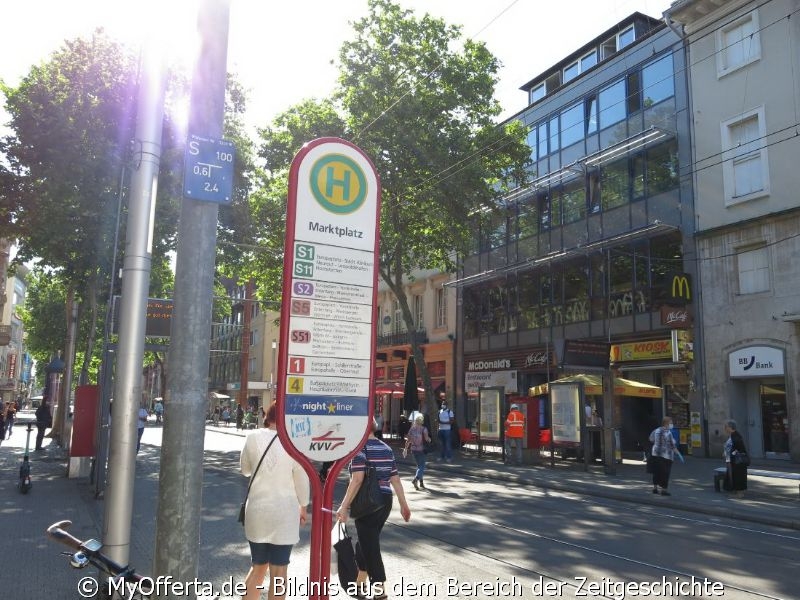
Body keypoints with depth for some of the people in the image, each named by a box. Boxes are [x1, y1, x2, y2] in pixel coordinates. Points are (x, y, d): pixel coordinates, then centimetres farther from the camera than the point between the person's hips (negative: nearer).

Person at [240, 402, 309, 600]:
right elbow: (301, 478, -4)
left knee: (258, 567, 19)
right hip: (284, 512, -3)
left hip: (257, 510, 3)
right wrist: (303, 506, 10)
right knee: (278, 572, 7)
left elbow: (245, 469, 8)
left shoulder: (253, 437, -6)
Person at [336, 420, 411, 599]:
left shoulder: (361, 448, -12)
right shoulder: (386, 449, 9)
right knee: (367, 541, 22)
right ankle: (360, 581, 36)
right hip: (385, 501, 8)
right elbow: (395, 479, 10)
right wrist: (403, 504, 15)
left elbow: (357, 479, -22)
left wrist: (344, 506, -20)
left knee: (370, 545, 2)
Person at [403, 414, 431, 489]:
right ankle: (415, 479, -25)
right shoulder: (424, 429, -10)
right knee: (422, 466, -1)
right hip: (420, 449, -5)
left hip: (413, 449, 5)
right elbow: (426, 438, -17)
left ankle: (421, 483, 21)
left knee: (419, 465, 18)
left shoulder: (412, 428, 3)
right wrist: (429, 439, 6)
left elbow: (408, 439, 3)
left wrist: (405, 448, 9)